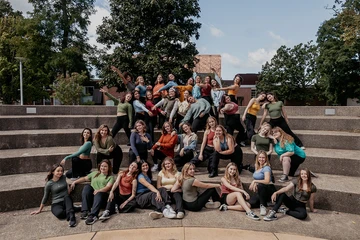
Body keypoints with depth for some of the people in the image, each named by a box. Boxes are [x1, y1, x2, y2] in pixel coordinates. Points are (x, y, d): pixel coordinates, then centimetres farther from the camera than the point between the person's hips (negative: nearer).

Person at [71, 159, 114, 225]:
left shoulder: (110, 177, 12)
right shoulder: (95, 173, 27)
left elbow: (108, 187, -5)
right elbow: (84, 178, 22)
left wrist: (98, 190, -21)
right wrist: (74, 182, 7)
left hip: (102, 195, -4)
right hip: (91, 196, 4)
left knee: (98, 195, -36)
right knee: (87, 186, -25)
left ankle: (92, 215, -52)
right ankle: (85, 211, -30)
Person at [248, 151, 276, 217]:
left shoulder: (266, 168, -14)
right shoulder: (257, 167, 8)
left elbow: (267, 181, -26)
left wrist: (254, 181, -23)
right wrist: (254, 184, -6)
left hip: (269, 189, -6)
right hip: (260, 191, 6)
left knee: (260, 186, -40)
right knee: (250, 203, -17)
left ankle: (263, 206, -22)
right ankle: (264, 202, 10)